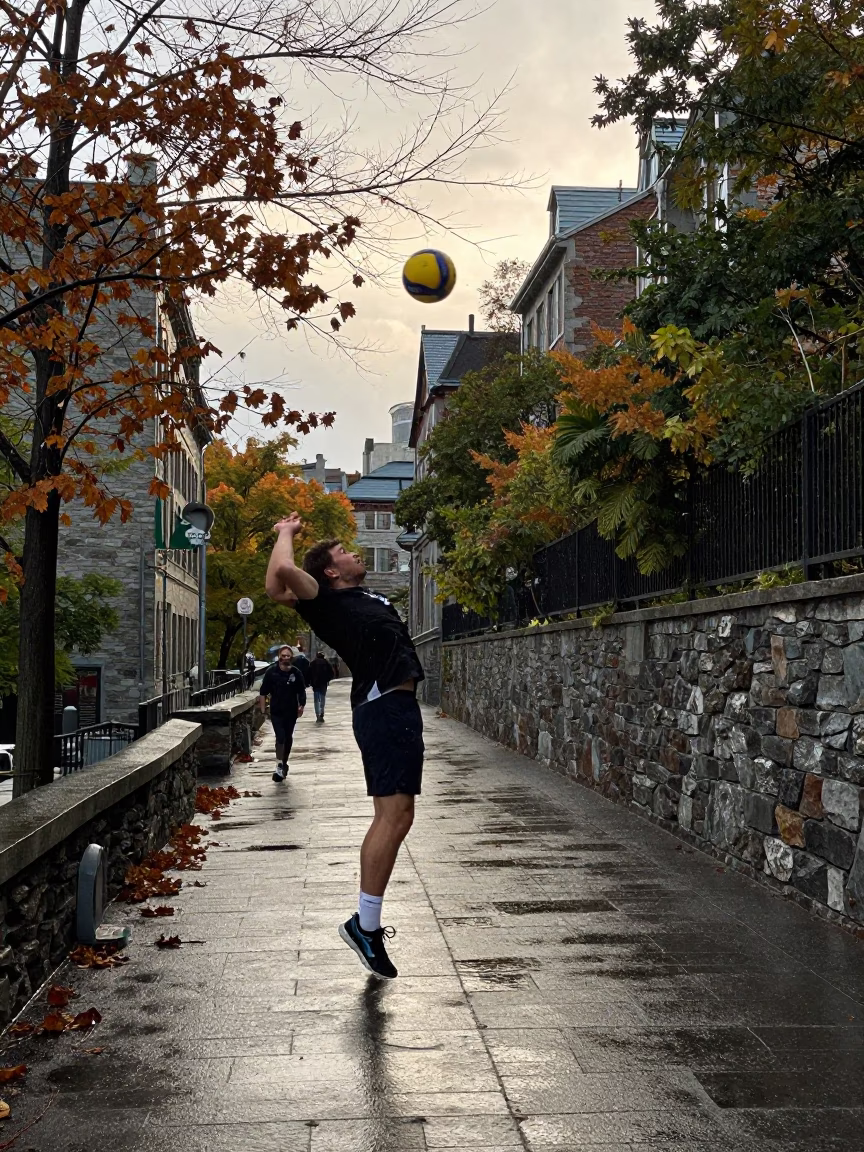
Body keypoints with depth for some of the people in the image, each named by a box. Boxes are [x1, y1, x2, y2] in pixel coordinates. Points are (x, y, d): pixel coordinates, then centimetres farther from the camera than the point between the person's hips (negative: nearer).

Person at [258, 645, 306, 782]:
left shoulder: (296, 673, -1)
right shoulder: (271, 672, -6)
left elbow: (301, 692, 9)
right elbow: (263, 693, -2)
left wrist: (302, 706, -4)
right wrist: (263, 710, -6)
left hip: (291, 712, 3)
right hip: (276, 712, -3)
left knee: (288, 738, 14)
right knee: (280, 738, -14)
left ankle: (284, 763, 30)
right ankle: (279, 767, -11)